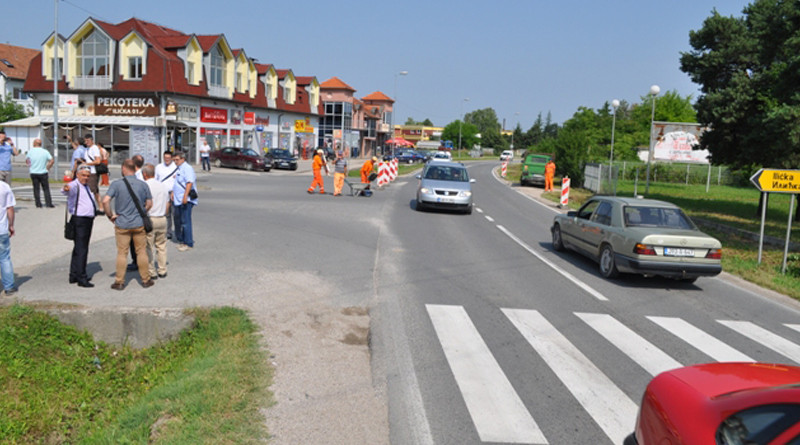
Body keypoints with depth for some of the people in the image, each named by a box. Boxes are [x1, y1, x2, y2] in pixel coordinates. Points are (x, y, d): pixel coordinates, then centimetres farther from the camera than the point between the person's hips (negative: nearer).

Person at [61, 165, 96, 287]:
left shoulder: (86, 186, 17)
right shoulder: (75, 185, -12)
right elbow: (69, 189, -37)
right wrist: (66, 189, -58)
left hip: (88, 220, 10)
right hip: (79, 220, -10)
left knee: (79, 249, 16)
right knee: (81, 250, -10)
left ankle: (74, 275, 25)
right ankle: (81, 278, -8)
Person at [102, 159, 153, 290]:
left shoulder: (116, 184, -9)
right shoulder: (143, 185, -1)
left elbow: (105, 201, -17)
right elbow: (149, 203, 5)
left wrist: (110, 215, -5)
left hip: (122, 224, -1)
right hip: (139, 223, 1)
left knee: (122, 253, 6)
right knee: (141, 252, 10)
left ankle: (119, 282, 12)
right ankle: (146, 280, 17)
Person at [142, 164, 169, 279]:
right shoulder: (163, 185, 8)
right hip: (162, 219, 6)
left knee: (149, 247, 4)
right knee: (161, 246, 14)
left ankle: (151, 272, 9)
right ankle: (162, 271, 18)